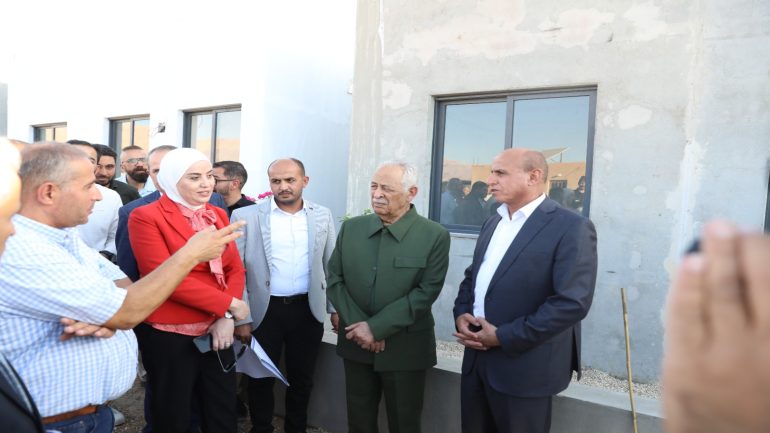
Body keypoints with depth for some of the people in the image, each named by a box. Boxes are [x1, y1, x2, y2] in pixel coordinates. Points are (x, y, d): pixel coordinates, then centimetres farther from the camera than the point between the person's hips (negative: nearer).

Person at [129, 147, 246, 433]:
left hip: (216, 331, 5)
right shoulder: (146, 217, -10)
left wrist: (227, 317, -10)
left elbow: (235, 269, 5)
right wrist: (227, 304, -16)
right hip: (169, 336, -5)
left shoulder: (218, 215, 7)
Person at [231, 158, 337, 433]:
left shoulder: (322, 216, 2)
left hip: (308, 310, 2)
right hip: (264, 311, -1)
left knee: (302, 379, 15)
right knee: (261, 379, 13)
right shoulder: (246, 217, -5)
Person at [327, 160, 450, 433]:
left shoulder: (435, 236, -10)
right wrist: (358, 326, -11)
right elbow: (334, 280, 2)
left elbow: (425, 293, -15)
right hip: (356, 344, 4)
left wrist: (376, 327, -18)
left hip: (405, 349, -3)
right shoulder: (351, 228, 2)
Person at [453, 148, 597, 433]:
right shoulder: (492, 223, 12)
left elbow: (572, 302, -21)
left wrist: (503, 337, -19)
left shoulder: (572, 228, -13)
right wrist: (461, 314, -2)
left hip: (524, 368, -6)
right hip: (476, 359, 7)